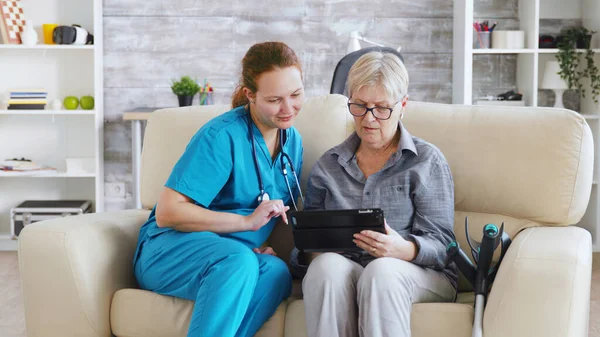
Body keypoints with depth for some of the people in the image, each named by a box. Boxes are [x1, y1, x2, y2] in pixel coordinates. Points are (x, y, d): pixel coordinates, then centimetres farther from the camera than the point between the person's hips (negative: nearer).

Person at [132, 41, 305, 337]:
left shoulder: (293, 141, 10)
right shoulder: (222, 135, -13)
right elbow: (167, 213, -16)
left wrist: (265, 247, -4)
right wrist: (247, 221, -20)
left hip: (240, 257, 6)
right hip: (168, 250, -5)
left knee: (276, 272, -31)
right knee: (239, 260, -39)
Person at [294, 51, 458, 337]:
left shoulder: (427, 161, 6)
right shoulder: (327, 166, 18)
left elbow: (440, 243, -2)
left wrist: (404, 249, -25)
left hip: (420, 275, -2)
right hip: (343, 273, 2)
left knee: (381, 270, -36)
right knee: (327, 264, -32)